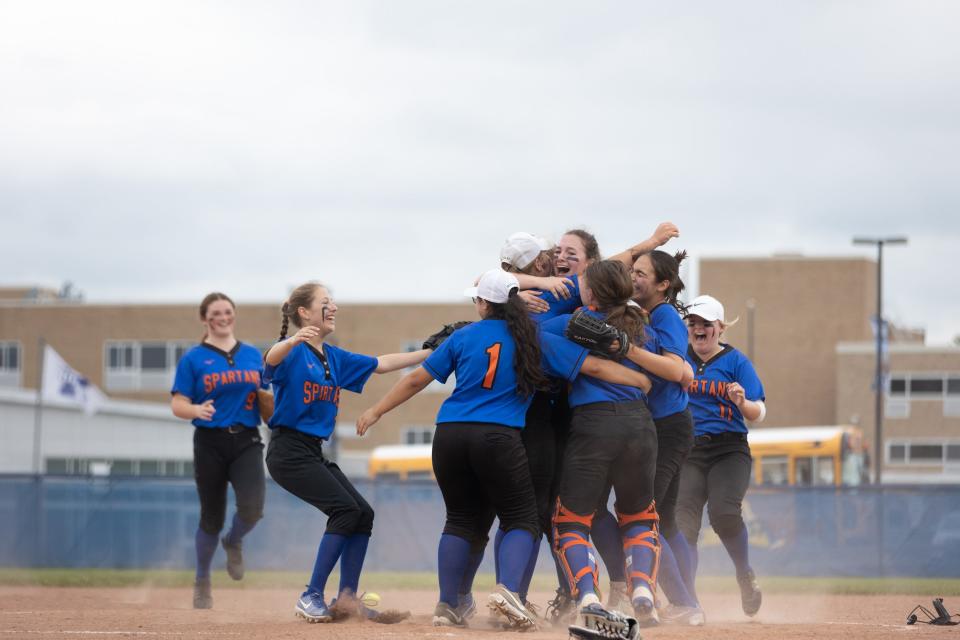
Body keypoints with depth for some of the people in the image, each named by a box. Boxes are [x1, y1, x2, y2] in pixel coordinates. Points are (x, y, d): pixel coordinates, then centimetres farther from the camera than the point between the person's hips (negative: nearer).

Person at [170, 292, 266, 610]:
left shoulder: (252, 354, 11)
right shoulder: (193, 358, 0)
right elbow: (178, 405, -5)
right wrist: (198, 410, -26)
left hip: (247, 442, 2)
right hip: (210, 443, -2)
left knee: (252, 509, -20)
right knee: (212, 519, 3)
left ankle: (233, 542, 15)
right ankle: (202, 582, 26)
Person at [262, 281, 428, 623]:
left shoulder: (335, 358, 14)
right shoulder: (293, 351, -11)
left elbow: (381, 364, 20)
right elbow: (272, 359, -34)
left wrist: (432, 352, 15)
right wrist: (292, 341, -57)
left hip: (314, 453, 9)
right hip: (289, 450, -9)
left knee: (363, 514, 2)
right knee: (345, 509, -18)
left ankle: (347, 597, 8)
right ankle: (312, 597, -13)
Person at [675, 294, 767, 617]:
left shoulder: (736, 361, 5)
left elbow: (759, 414, -1)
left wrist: (743, 402, -23)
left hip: (729, 450, -2)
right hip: (687, 452, 2)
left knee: (724, 512, -24)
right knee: (683, 521, -14)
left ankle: (745, 576, 1)